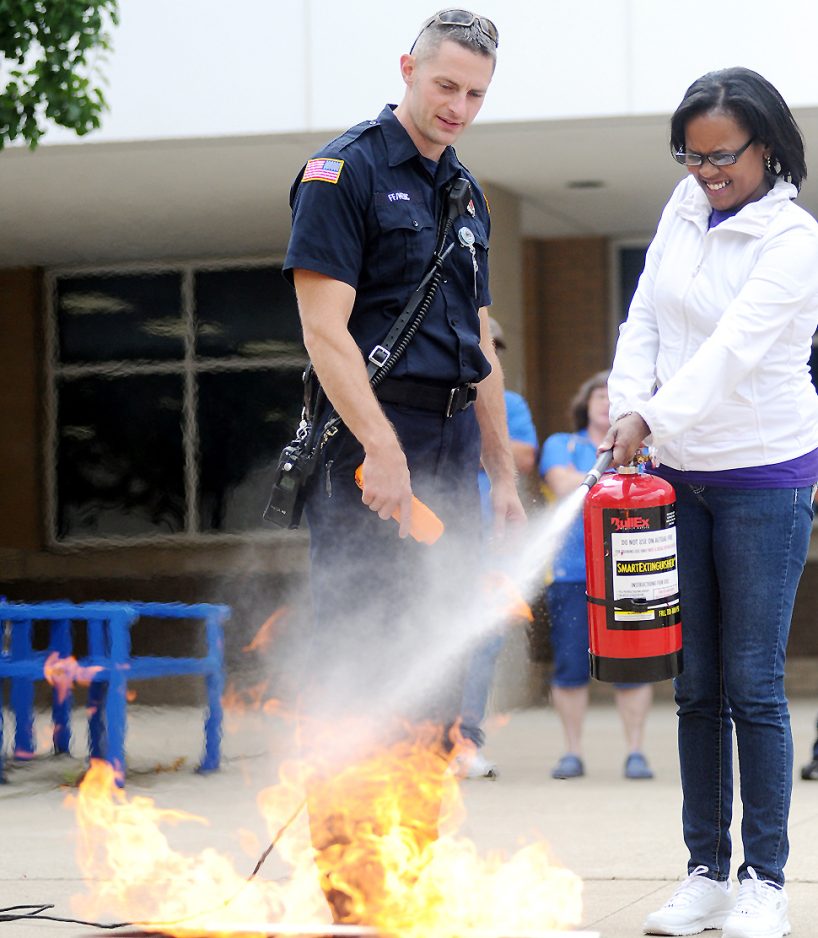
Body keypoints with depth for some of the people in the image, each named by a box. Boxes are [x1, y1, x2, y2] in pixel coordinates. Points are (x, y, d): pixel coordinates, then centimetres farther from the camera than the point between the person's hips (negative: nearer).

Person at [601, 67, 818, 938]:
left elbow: (732, 351, -23)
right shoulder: (683, 211, 7)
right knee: (696, 686, 7)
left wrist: (656, 419, -33)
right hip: (683, 475, 6)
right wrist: (628, 406, -10)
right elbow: (644, 322, 7)